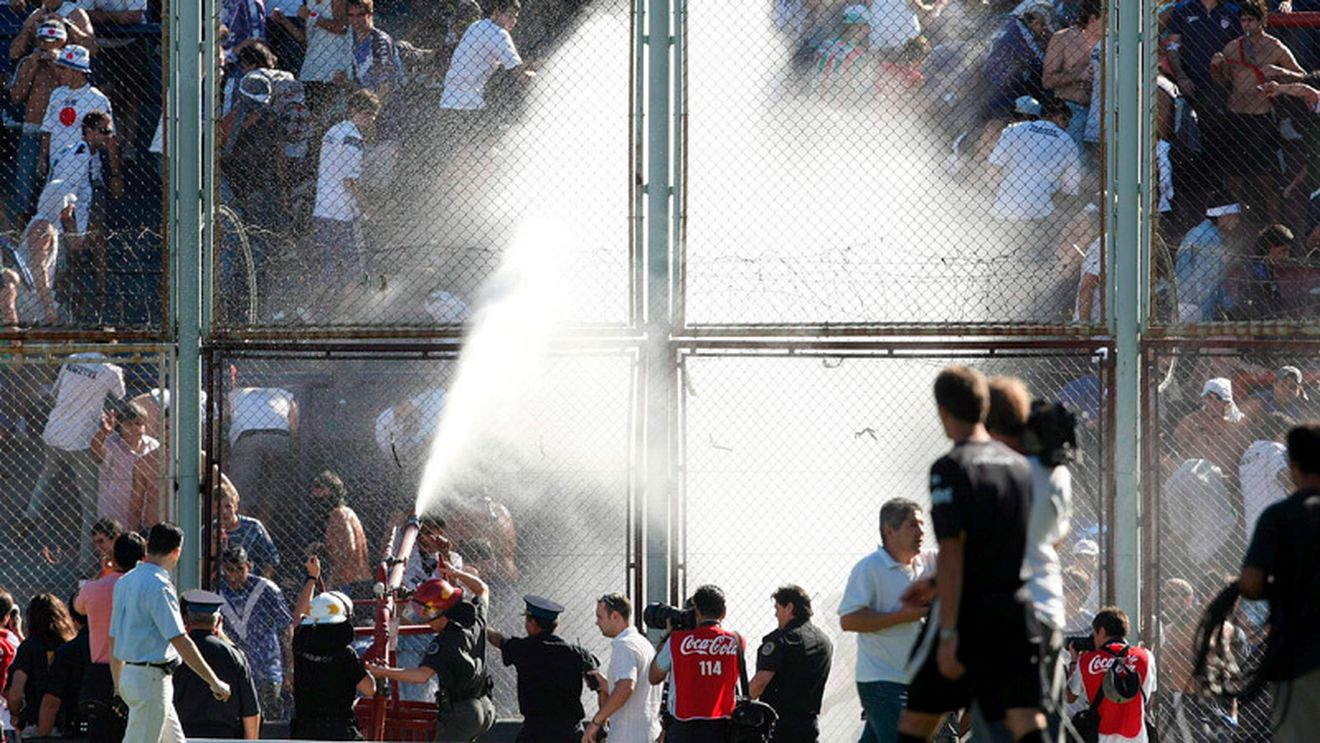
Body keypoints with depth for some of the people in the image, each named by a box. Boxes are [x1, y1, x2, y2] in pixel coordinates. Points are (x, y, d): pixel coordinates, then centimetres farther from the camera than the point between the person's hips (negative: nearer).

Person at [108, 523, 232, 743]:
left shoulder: (125, 582, 12)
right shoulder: (159, 586, -16)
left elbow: (114, 639, 17)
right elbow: (180, 641, -21)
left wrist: (119, 686, 24)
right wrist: (214, 682, -17)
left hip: (130, 674, 9)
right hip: (151, 680, -9)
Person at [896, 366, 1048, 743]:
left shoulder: (950, 468, -9)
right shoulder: (1021, 465, 10)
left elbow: (952, 554, -16)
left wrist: (948, 634, -17)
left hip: (967, 613, -5)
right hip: (1018, 611, 5)